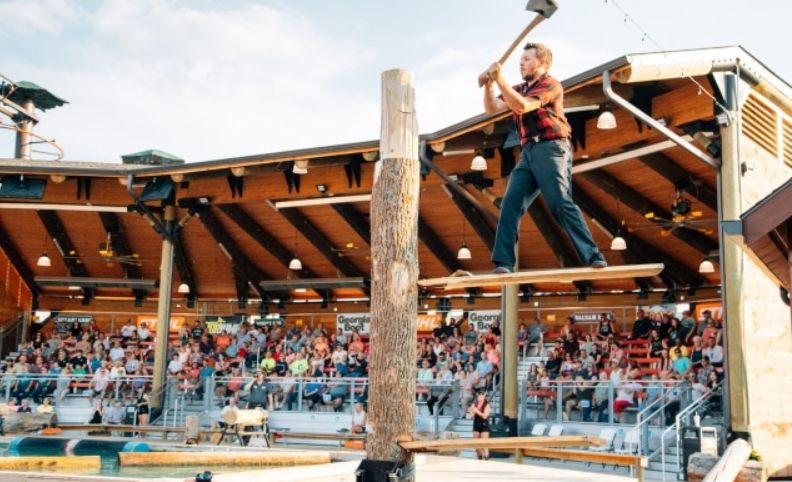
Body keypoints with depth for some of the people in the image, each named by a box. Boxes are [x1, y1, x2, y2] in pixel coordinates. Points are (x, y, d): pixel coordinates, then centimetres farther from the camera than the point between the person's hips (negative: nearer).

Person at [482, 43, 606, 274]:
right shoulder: (519, 89, 22)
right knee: (510, 204, -5)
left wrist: (499, 79, -14)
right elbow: (491, 108, 12)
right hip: (529, 153, 7)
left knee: (561, 204, -14)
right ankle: (503, 262, -7)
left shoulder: (550, 85, -1)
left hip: (551, 149, -7)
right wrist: (488, 84, -4)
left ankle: (593, 257, -12)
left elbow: (522, 106, -16)